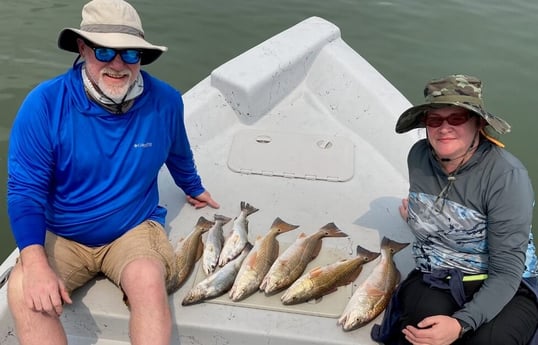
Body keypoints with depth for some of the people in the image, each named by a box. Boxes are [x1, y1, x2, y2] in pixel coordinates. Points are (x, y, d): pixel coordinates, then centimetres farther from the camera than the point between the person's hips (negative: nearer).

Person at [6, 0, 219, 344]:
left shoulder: (164, 101, -10)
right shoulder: (44, 104, -16)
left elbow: (178, 155, 12)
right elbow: (26, 190, -14)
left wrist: (194, 189, 31)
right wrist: (36, 263, -28)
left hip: (135, 229, 0)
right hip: (61, 237, 0)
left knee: (150, 282, -31)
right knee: (23, 291, -27)